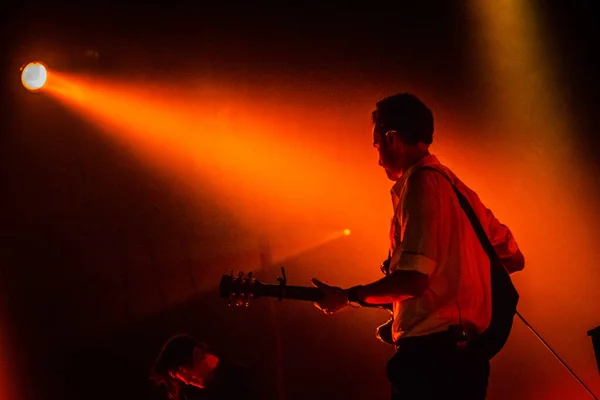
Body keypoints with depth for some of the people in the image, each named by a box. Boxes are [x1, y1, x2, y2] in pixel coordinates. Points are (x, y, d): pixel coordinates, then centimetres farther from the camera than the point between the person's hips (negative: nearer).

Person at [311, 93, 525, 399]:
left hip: (431, 351, -9)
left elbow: (413, 279, -20)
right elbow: (514, 258, 23)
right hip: (465, 353, 10)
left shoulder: (420, 183, -10)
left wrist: (346, 297, -7)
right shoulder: (456, 187, 17)